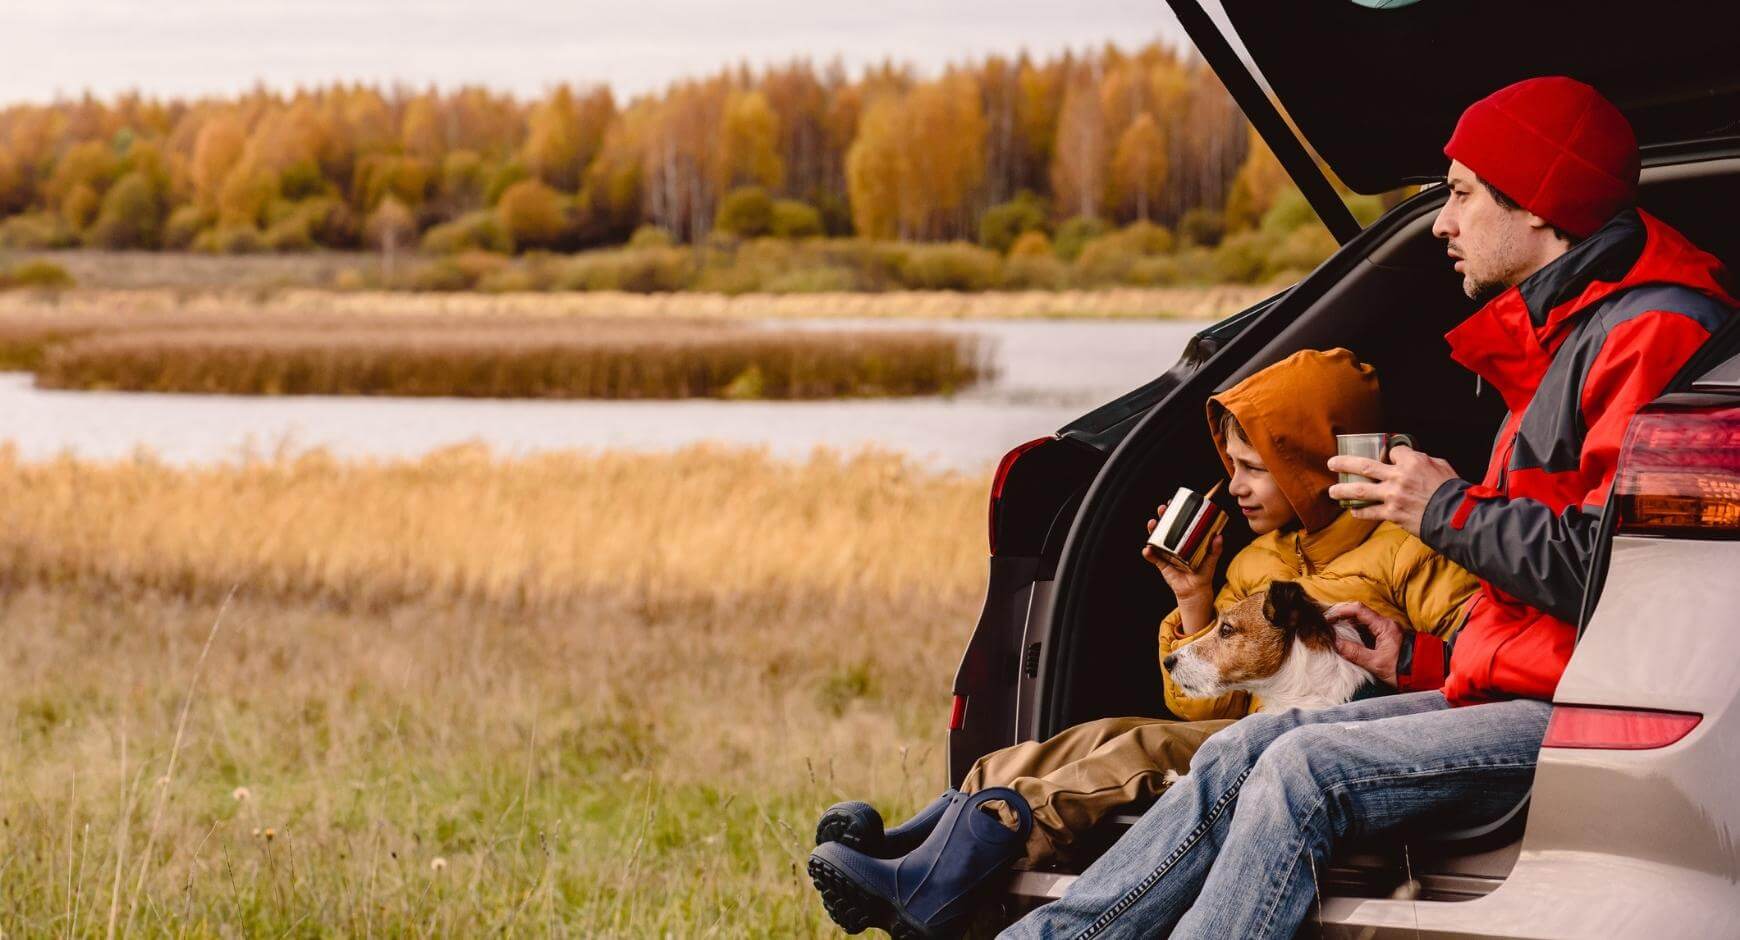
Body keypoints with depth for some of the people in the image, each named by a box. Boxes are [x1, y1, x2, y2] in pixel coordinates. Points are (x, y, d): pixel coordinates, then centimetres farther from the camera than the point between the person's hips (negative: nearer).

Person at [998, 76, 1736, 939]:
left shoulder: (1652, 333, -12)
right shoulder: (1558, 336, 23)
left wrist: (1449, 512, -11)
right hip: (1522, 691, 10)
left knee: (1305, 770, -22)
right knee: (1246, 752, 0)